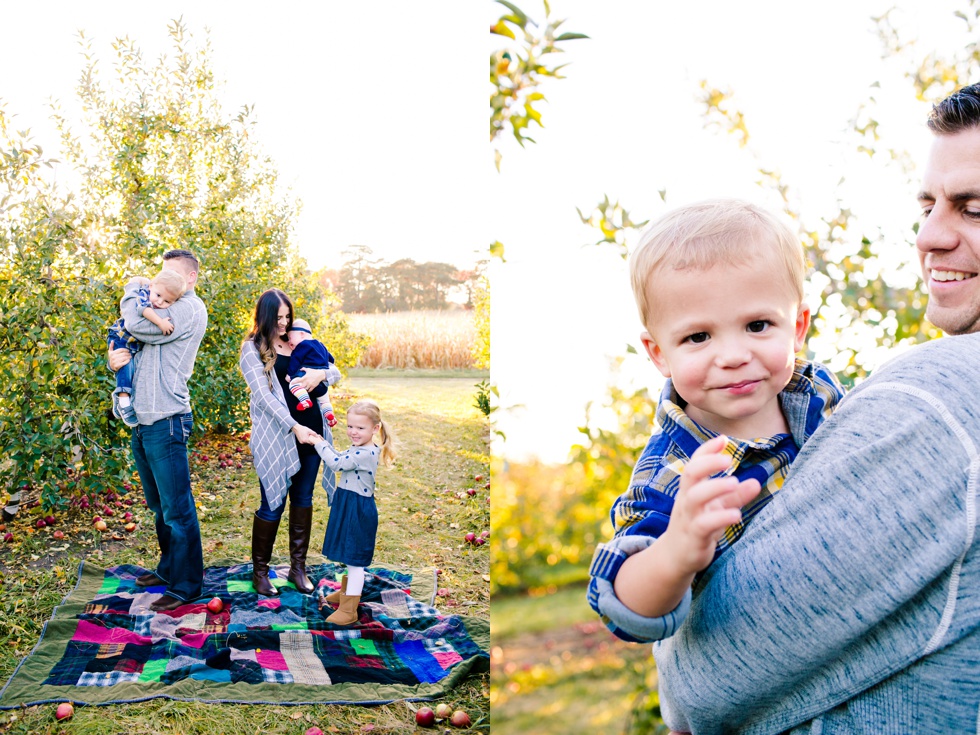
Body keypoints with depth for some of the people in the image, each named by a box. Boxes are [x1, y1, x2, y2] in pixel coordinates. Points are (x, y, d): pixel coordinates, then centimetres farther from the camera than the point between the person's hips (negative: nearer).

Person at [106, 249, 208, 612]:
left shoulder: (191, 308, -11)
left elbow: (138, 326, -21)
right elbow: (129, 340, 19)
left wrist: (132, 291, -2)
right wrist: (116, 358, -6)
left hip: (166, 422, -9)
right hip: (143, 422, 9)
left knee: (177, 509, -3)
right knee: (159, 505, 20)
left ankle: (185, 586, 6)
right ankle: (168, 569, 33)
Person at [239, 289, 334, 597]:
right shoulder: (253, 348, -3)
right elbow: (263, 395, -13)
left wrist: (321, 373, -12)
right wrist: (294, 427, -22)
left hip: (310, 430, 5)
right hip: (276, 435, -5)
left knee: (303, 499, 11)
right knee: (273, 503, 0)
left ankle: (298, 567, 23)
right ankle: (260, 571, 16)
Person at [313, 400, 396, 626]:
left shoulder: (366, 454, -25)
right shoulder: (357, 449, 6)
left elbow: (336, 463, -25)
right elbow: (339, 458, 19)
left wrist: (318, 443, -14)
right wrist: (321, 442, 6)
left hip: (359, 511, -10)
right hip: (348, 506, 10)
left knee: (354, 560, -2)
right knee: (347, 555, 25)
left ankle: (349, 610, 6)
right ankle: (345, 592, 42)